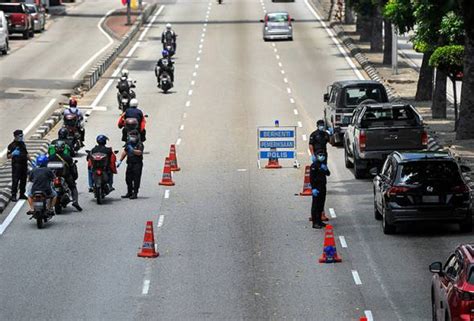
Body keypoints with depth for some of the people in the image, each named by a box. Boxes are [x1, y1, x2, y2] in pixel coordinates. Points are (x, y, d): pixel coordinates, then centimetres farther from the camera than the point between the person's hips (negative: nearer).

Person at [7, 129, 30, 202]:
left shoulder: (22, 144, 16)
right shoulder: (12, 145, -6)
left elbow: (26, 153, 26)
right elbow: (8, 156, -8)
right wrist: (13, 154, -26)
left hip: (24, 164, 7)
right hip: (16, 165, -7)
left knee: (23, 180, 10)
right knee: (15, 180, -8)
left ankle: (22, 194, 20)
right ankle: (13, 195, -7)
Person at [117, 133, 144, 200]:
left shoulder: (139, 144, -7)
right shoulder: (128, 143, 14)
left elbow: (139, 152, -22)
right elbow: (125, 152, 22)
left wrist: (132, 150, -35)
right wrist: (120, 161, 20)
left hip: (137, 164, -7)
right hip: (130, 164, 7)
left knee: (136, 179, -7)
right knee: (128, 178, 8)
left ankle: (135, 193, -4)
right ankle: (129, 193, 19)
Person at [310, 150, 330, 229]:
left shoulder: (323, 164, 13)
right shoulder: (314, 165, -12)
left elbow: (328, 174, 13)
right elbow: (311, 177, -16)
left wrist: (325, 169, -9)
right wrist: (313, 188, -21)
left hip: (323, 187, 8)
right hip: (317, 188, -8)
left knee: (321, 205, 14)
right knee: (315, 205, -6)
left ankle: (319, 221, 24)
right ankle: (315, 223, -4)